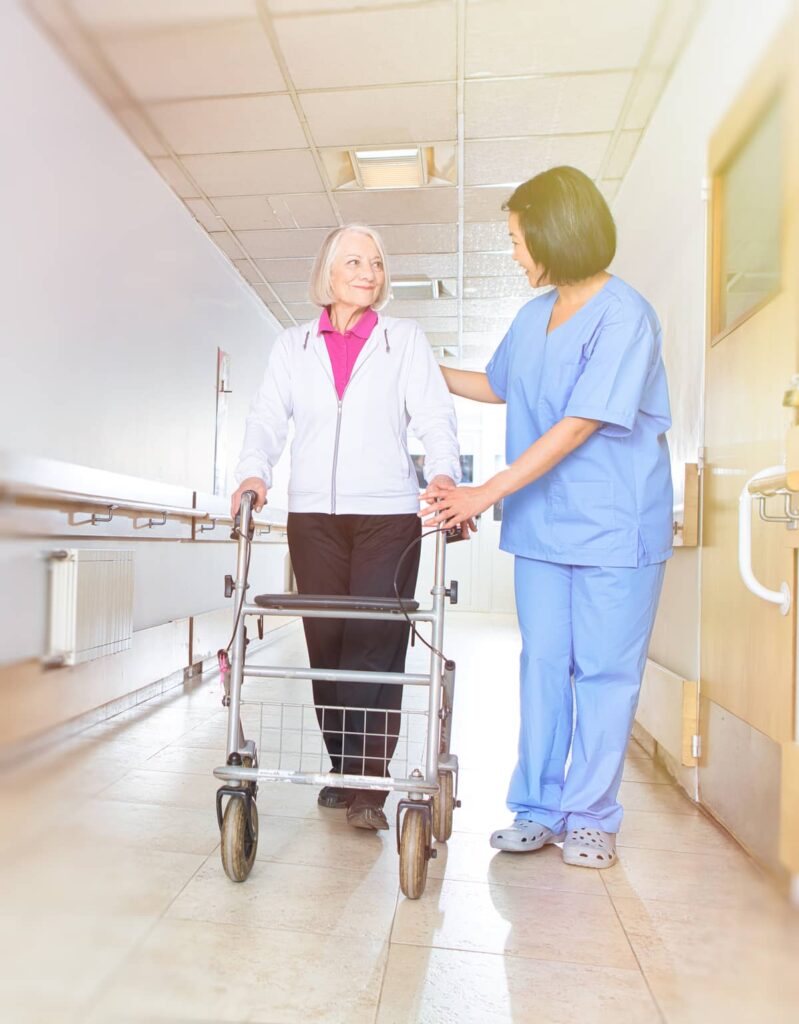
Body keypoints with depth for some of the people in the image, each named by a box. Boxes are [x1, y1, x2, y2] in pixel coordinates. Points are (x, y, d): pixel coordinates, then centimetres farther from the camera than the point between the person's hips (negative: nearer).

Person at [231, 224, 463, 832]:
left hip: (389, 514, -2)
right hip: (313, 515, 2)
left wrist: (442, 471, -21)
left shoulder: (407, 339, 11)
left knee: (376, 644, -6)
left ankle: (369, 786, 3)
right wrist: (255, 471, -13)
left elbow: (434, 415, -2)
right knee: (326, 643, 4)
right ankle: (342, 770, 21)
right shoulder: (292, 346, 16)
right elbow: (269, 417, 7)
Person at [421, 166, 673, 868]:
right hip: (541, 520, 6)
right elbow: (498, 386, 27)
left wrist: (487, 493, -21)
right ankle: (537, 810, 21)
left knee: (604, 669, 3)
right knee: (543, 664, 8)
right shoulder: (533, 317, 11)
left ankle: (591, 819, 20)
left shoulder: (624, 315, -11)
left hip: (616, 522, -6)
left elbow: (580, 424, -19)